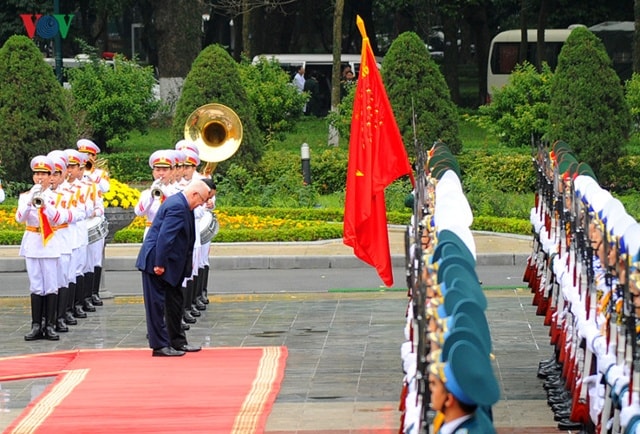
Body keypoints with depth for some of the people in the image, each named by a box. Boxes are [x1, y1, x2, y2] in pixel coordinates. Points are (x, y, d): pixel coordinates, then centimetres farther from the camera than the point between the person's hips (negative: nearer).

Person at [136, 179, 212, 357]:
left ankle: (178, 342, 24)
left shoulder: (179, 203, 11)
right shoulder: (177, 207, -21)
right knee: (157, 304, -4)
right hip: (155, 261, -11)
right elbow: (164, 237, -26)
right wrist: (160, 264, -25)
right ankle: (159, 346, 0)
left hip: (169, 263, 11)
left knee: (175, 301, 16)